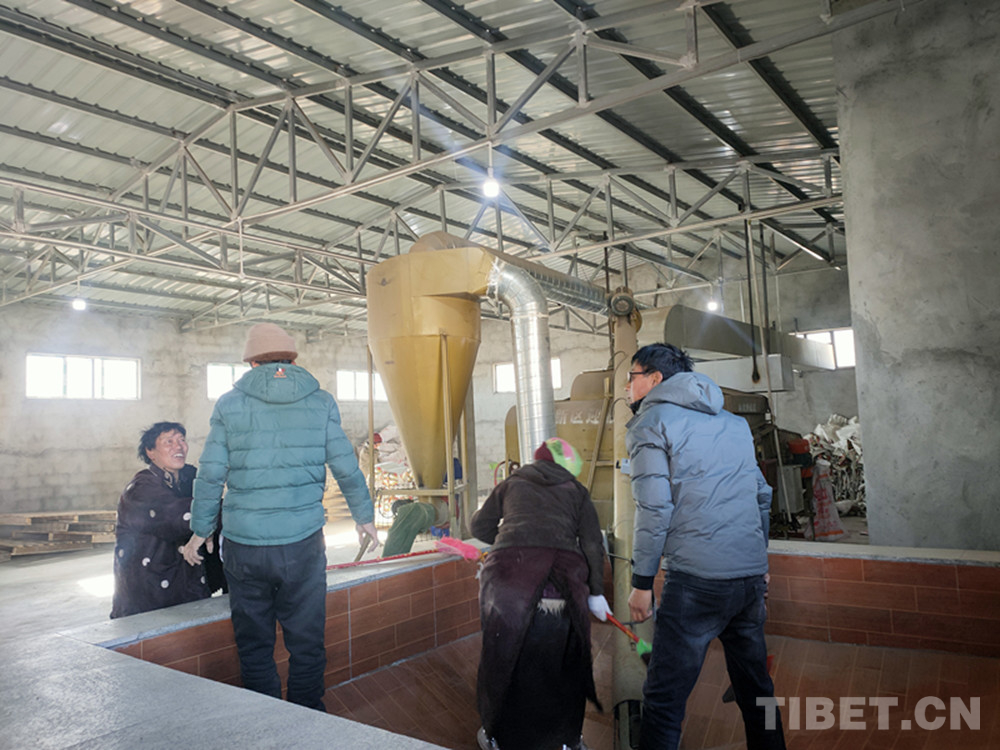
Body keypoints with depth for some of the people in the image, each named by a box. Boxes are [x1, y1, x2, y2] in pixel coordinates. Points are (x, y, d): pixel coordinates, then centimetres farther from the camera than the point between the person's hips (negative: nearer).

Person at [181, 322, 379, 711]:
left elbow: (210, 475, 1)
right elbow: (347, 468, 3)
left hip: (243, 546, 1)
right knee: (306, 644, 10)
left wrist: (199, 531, 14)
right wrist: (365, 516, 18)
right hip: (303, 542, 0)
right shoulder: (321, 403, 2)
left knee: (253, 645, 14)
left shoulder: (229, 404, 2)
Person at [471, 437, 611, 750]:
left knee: (503, 653, 15)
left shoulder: (511, 484, 26)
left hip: (510, 568, 0)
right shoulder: (576, 490, 23)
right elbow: (592, 543, 13)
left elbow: (479, 526, 31)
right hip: (564, 573, 0)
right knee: (564, 659, 16)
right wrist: (596, 592, 17)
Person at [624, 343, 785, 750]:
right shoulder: (733, 423, 19)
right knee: (756, 688, 20)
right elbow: (762, 495, 21)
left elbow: (655, 508, -12)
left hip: (696, 579, -7)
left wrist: (641, 581, -7)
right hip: (751, 577, 7)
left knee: (664, 699, -2)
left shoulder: (652, 421, -2)